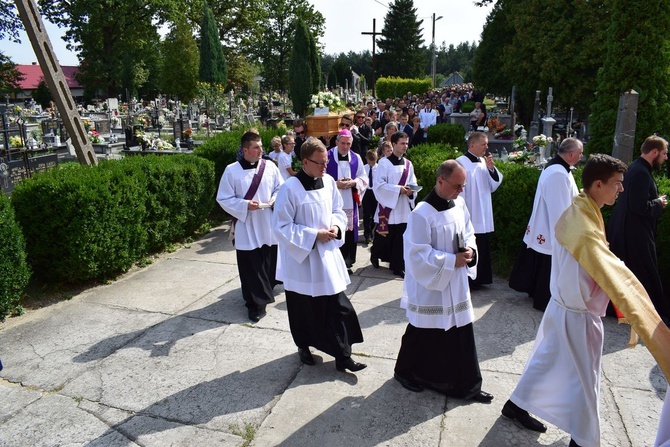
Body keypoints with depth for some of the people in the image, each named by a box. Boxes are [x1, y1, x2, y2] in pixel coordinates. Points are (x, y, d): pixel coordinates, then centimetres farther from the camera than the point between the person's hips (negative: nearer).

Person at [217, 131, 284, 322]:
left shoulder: (269, 166, -1)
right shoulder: (232, 170, -9)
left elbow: (280, 188, 10)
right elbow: (223, 199, -6)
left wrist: (275, 199, -11)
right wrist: (245, 205, -19)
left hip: (268, 224, 4)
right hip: (246, 227, -3)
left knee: (269, 262, 15)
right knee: (250, 266, 1)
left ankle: (263, 293, 38)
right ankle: (256, 302, 13)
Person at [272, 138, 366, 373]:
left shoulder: (329, 182, -1)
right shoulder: (291, 188, -17)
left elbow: (337, 211, 13)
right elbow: (281, 226, -15)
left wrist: (336, 227, -8)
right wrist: (314, 235, -19)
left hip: (327, 254, 4)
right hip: (301, 257, -4)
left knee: (338, 305, 4)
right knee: (303, 308, 13)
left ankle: (343, 355, 16)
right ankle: (303, 347, 37)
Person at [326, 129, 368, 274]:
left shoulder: (356, 158, 8)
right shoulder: (328, 156, -3)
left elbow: (364, 178, 10)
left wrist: (353, 183, -9)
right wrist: (335, 184, -16)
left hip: (350, 203, 3)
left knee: (349, 233, 6)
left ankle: (347, 263, 19)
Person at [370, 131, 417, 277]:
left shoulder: (408, 164, 9)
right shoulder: (384, 163, -7)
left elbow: (413, 183, 12)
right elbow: (379, 184, -12)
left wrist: (410, 190, -11)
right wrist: (398, 189, -18)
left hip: (403, 207, 4)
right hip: (388, 205, -4)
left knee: (400, 238, 4)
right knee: (384, 236, 4)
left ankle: (398, 266, 13)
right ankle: (375, 253, 33)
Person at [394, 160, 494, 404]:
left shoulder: (459, 204, 2)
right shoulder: (422, 214, -21)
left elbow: (468, 233, 14)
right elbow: (418, 254, -20)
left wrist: (470, 250, -8)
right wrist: (452, 260, -20)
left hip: (456, 284, 7)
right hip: (429, 285, -6)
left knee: (461, 334, 13)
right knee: (423, 335, 10)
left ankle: (467, 385, 28)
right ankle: (405, 372, 35)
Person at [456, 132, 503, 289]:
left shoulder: (484, 162, 9)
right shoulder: (461, 162, -12)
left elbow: (494, 186, 11)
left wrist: (491, 168, -3)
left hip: (484, 217, 7)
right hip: (469, 217, -7)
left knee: (481, 250, 13)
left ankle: (478, 279, 26)